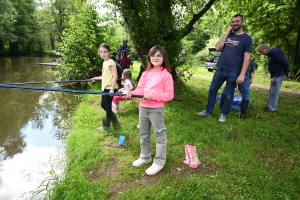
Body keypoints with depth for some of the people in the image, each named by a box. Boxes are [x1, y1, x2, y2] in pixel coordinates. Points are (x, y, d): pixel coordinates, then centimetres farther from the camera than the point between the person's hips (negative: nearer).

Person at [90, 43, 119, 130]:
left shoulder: (111, 62, -13)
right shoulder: (104, 62, 14)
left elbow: (115, 76, -19)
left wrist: (112, 89, -23)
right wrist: (96, 78, 29)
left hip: (110, 88, -10)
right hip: (105, 88, 10)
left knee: (107, 106, -1)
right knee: (103, 105, 17)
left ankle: (106, 125, 13)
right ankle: (114, 119, 32)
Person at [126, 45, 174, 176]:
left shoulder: (166, 75, -10)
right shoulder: (146, 73, 8)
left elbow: (169, 95, -13)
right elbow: (140, 89, 7)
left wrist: (154, 96, -23)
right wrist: (131, 93, -13)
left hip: (156, 110, -7)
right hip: (143, 107, 7)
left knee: (160, 136, 4)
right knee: (143, 134, 19)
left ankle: (159, 162, 18)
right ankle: (145, 157, 37)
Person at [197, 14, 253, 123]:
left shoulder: (246, 38, -1)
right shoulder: (228, 35, 13)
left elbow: (247, 57, -6)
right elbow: (218, 47, 0)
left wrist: (242, 74, -14)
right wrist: (227, 32, -2)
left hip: (233, 72, -4)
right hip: (220, 69, 5)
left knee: (229, 94, 7)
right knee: (212, 90, 9)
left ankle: (223, 114, 21)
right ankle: (208, 112, 21)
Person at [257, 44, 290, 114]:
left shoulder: (274, 52, -20)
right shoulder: (270, 53, 11)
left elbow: (284, 62, -20)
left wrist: (287, 72, -10)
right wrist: (286, 71, 16)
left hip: (279, 75, -10)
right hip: (274, 75, 10)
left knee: (274, 92, -8)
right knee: (272, 92, 16)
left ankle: (272, 110, -3)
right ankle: (270, 107, 25)